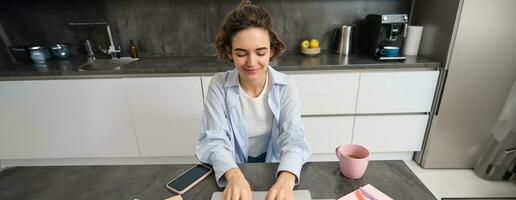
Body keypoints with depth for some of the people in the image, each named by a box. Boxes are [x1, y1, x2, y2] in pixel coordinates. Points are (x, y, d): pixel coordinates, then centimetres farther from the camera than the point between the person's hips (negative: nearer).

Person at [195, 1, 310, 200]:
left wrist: (286, 179, -36)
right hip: (233, 171, 0)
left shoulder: (285, 86, -11)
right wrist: (234, 175, -33)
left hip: (274, 168, 1)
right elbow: (214, 139, -15)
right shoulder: (218, 85, -11)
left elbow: (293, 137, -17)